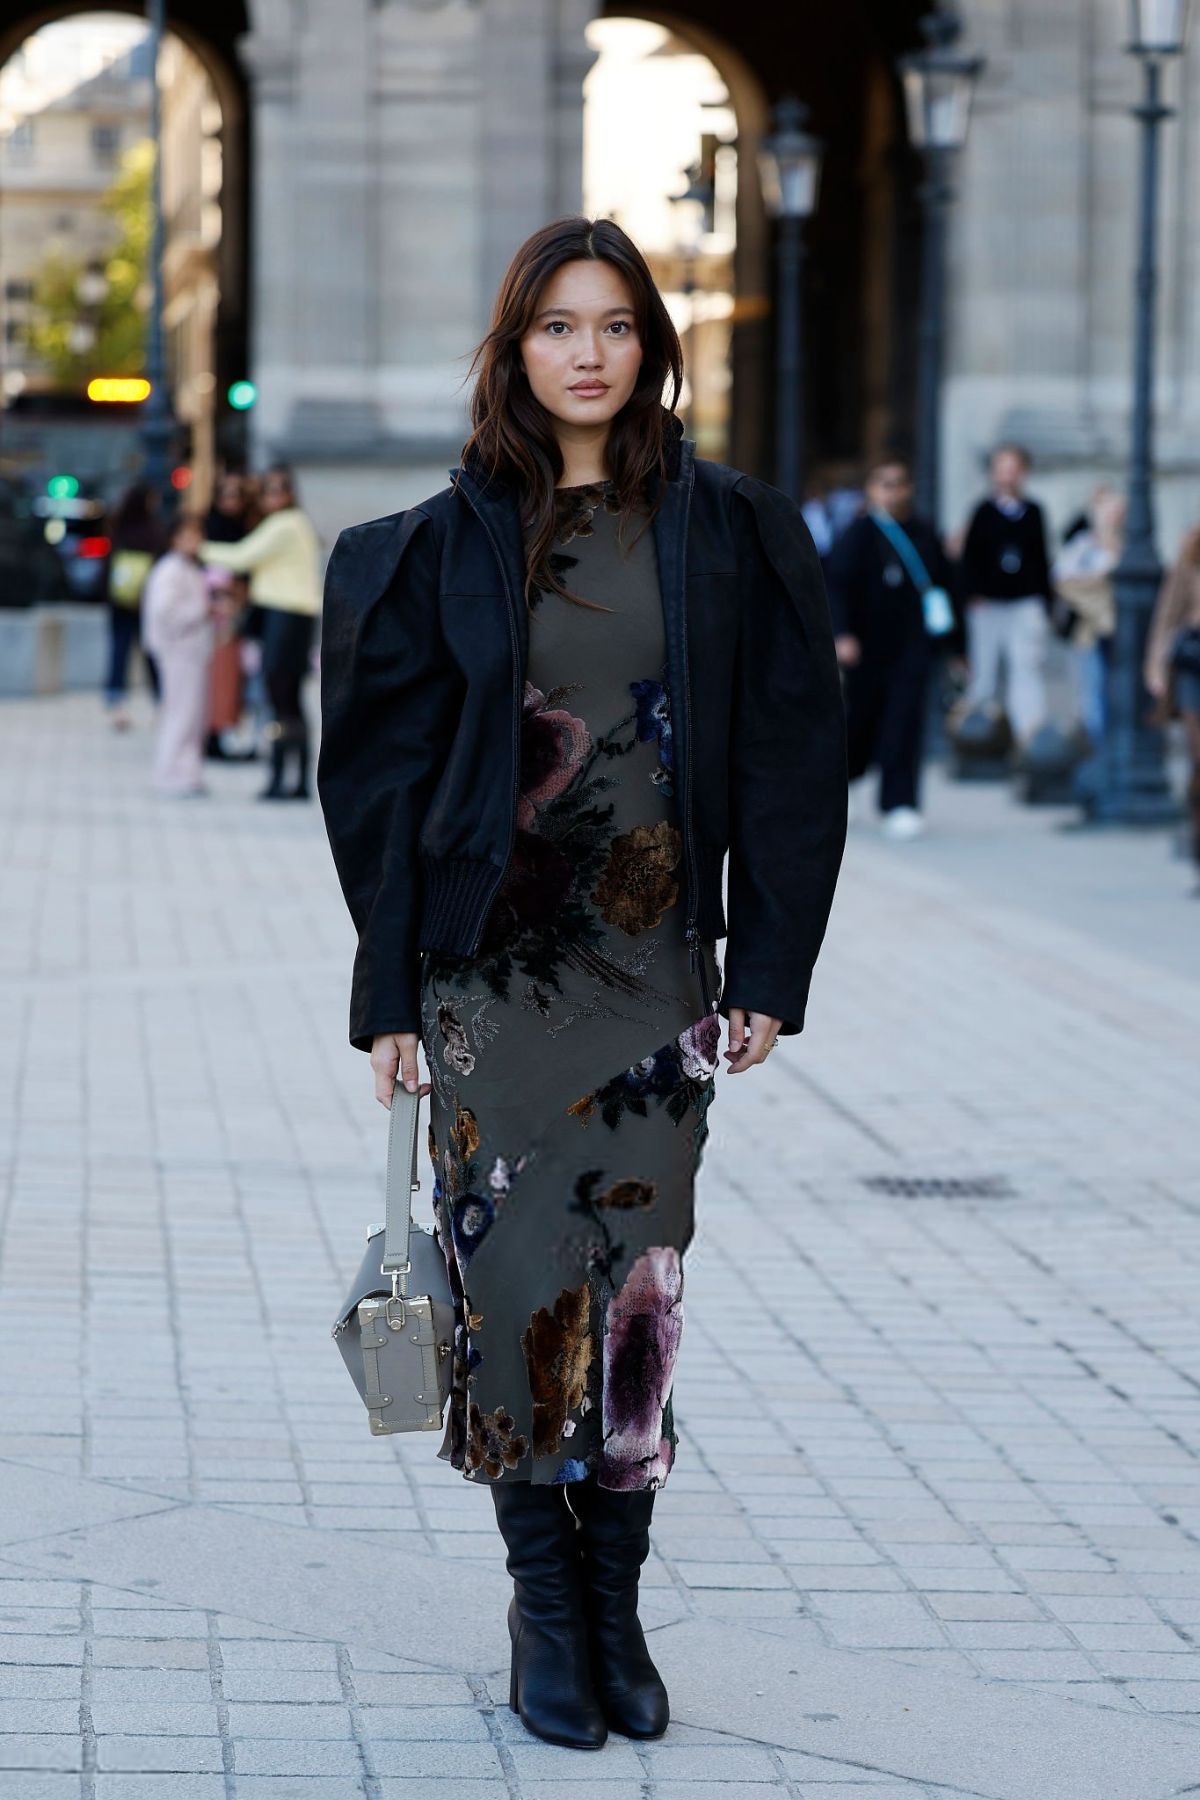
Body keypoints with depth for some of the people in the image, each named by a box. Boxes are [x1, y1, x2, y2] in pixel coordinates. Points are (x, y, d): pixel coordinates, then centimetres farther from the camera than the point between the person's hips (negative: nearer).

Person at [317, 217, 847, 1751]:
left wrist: (771, 969, -1)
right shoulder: (449, 546, 2)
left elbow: (788, 755, 4)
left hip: (657, 964, 1)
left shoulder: (725, 534, 4)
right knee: (515, 1269, -2)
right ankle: (547, 1606, 10)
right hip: (494, 961, -1)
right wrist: (388, 994, -1)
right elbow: (389, 774, 3)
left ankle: (614, 1605, 13)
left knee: (637, 1279, 2)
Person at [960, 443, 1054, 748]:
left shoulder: (1033, 512, 9)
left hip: (1026, 602, 1)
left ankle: (1031, 732, -16)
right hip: (987, 604, -1)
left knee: (1029, 666, -11)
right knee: (984, 668, 6)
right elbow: (970, 558, 1)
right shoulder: (984, 511, 2)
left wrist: (1045, 599, 10)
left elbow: (1042, 559, 13)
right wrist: (974, 595, -9)